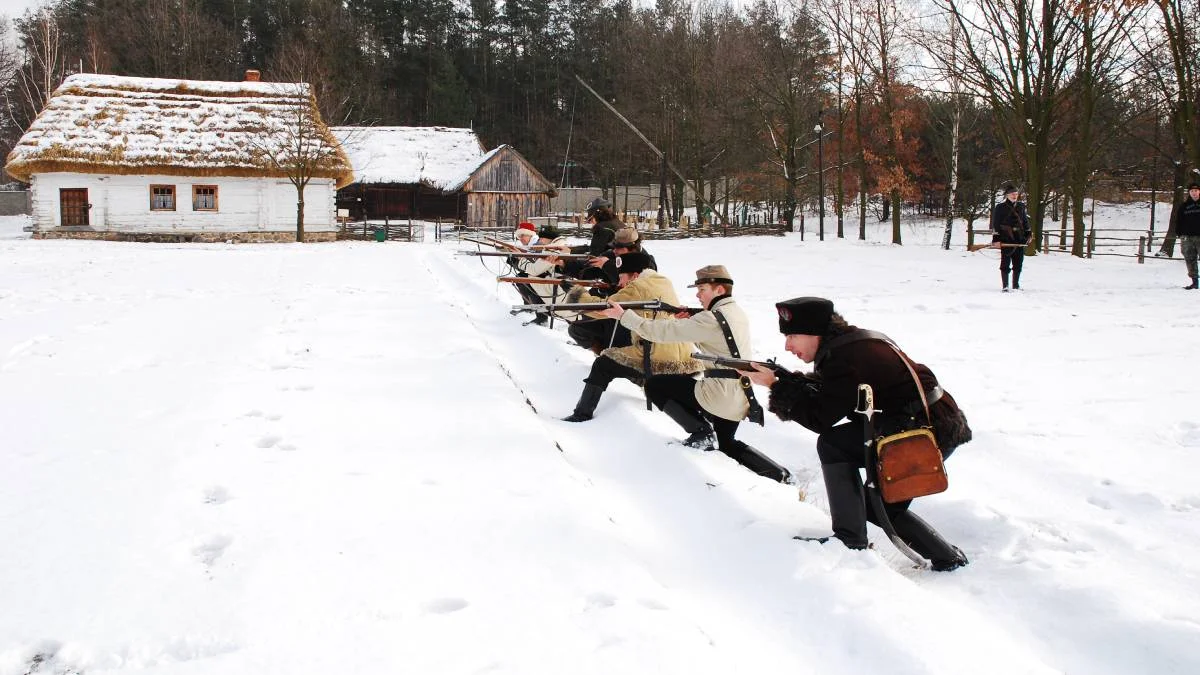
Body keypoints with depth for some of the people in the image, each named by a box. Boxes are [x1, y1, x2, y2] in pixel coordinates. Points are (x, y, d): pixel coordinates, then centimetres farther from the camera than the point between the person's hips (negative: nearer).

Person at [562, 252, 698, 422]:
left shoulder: (639, 287, -4)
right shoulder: (665, 282, 18)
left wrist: (579, 296, 12)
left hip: (657, 361, -7)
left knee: (604, 364, 4)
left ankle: (583, 414, 5)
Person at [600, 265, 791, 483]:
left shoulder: (711, 319, -17)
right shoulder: (737, 312, 10)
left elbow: (663, 331, -18)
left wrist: (623, 315, -12)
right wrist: (689, 321, 5)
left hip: (719, 396, -9)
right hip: (741, 398, 9)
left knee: (654, 385, 2)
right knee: (726, 444, 30)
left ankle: (701, 432, 1)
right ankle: (778, 474, 18)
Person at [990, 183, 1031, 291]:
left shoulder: (1021, 206, 13)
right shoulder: (1000, 207, -4)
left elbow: (1025, 221, 22)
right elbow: (995, 224, -6)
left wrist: (1028, 234, 18)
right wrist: (996, 239, -11)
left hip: (1020, 238, 5)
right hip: (1006, 240, -5)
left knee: (1018, 263, 8)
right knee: (1005, 262, -3)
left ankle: (1016, 285, 18)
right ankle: (1005, 286, 2)